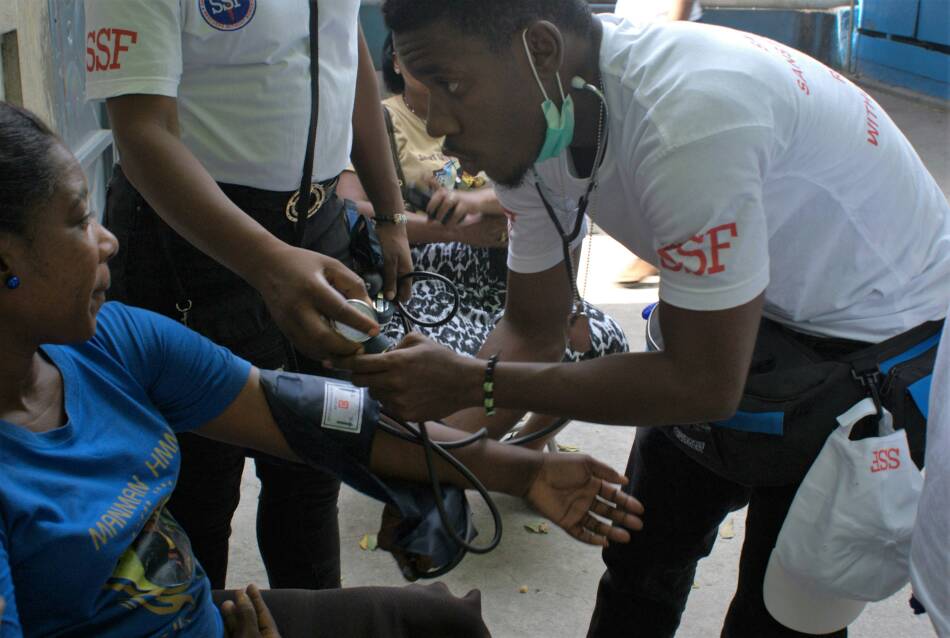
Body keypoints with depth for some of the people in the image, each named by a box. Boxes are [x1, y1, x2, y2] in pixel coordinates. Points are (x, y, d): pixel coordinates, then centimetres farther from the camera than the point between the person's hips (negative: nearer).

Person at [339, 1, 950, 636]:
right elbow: (532, 332, -3)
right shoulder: (529, 121, -13)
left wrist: (472, 382, -29)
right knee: (642, 559, 16)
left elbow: (705, 385, -30)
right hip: (747, 317, 7)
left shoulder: (688, 112, -38)